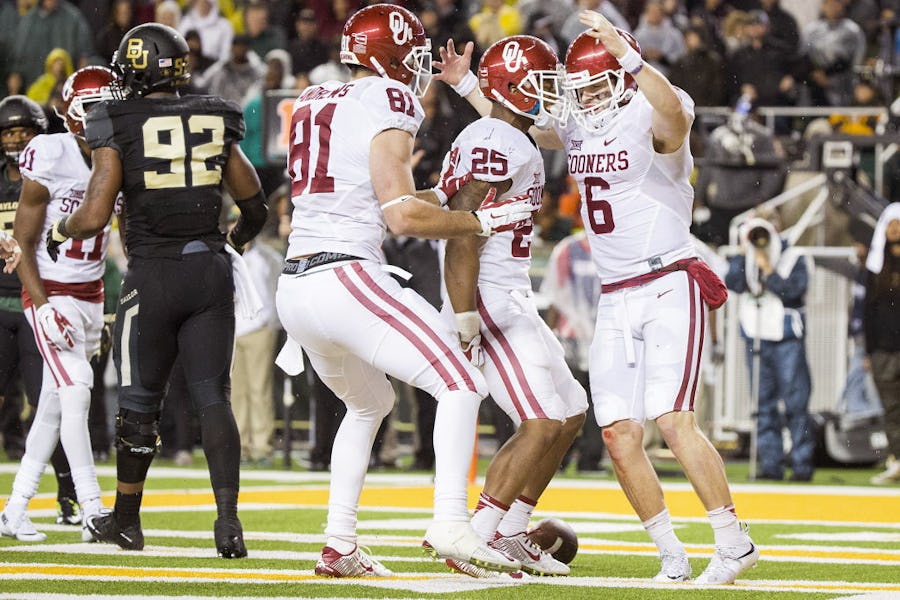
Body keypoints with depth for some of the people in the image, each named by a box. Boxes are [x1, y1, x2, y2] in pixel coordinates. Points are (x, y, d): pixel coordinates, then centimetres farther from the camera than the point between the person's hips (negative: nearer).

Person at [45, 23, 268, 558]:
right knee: (213, 398, 3)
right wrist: (236, 240, 34)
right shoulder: (214, 126, 4)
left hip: (152, 277, -2)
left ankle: (126, 520, 25)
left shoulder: (119, 129, -7)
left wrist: (62, 230, 10)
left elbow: (94, 217, -12)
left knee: (140, 402, 11)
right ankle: (228, 518, -12)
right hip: (210, 272, 2)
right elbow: (256, 208, 12)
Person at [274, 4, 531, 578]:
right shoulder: (387, 106, -6)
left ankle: (339, 545, 21)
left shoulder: (314, 103, 18)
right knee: (461, 386, -5)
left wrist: (442, 194, 26)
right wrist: (484, 221, -4)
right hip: (347, 277, -8)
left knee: (370, 404, 27)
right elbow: (400, 217, -13)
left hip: (295, 287, 8)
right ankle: (450, 525, -20)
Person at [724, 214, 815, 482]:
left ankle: (802, 464, -4)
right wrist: (744, 254, -13)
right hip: (756, 337, 3)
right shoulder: (743, 262, 8)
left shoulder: (793, 261, 1)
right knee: (764, 404, 4)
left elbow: (794, 289, -14)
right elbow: (733, 283, -11)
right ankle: (771, 464, 7)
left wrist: (769, 272, -18)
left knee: (795, 403, -6)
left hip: (788, 339, -3)